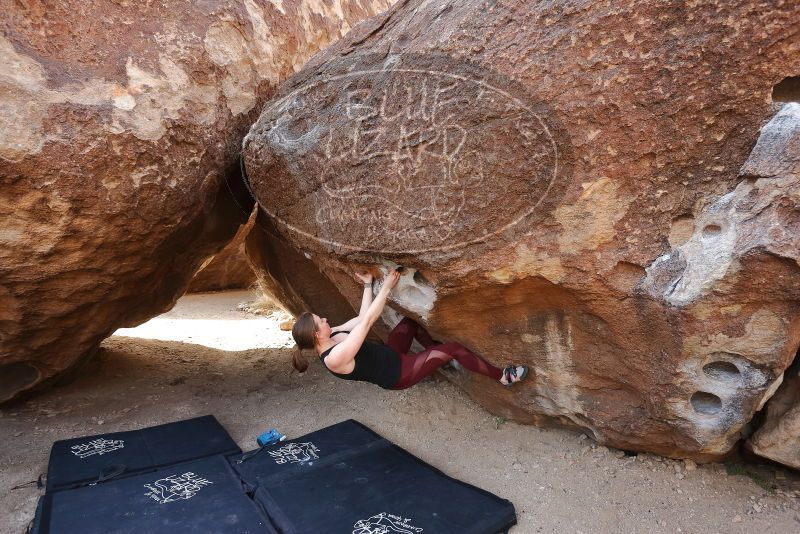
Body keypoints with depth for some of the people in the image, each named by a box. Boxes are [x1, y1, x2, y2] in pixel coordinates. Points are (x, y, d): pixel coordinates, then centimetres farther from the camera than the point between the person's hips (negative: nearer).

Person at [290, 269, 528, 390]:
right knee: (454, 348, -13)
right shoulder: (334, 358, -32)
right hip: (397, 374, -9)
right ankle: (503, 376, 6)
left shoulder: (331, 337, -5)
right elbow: (366, 322, -32)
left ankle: (440, 355, 32)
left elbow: (361, 318, 0)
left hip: (389, 356, 9)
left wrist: (368, 284, 0)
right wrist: (386, 287, -27)